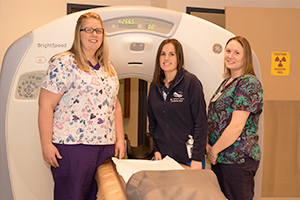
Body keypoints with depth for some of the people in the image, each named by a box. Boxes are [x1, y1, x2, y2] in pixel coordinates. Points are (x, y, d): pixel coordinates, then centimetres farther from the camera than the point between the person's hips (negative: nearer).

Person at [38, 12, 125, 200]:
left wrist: (120, 138, 12)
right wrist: (47, 144, -13)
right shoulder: (63, 62, -5)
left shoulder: (108, 67, 15)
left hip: (106, 145, 6)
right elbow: (46, 105, -9)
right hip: (72, 144, -6)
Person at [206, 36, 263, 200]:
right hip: (220, 158, 8)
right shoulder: (227, 82, 13)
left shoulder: (249, 83, -14)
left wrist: (214, 150, -12)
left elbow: (236, 127, -21)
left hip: (238, 159, -8)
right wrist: (207, 144, 1)